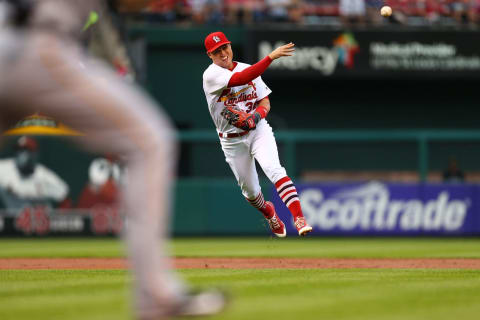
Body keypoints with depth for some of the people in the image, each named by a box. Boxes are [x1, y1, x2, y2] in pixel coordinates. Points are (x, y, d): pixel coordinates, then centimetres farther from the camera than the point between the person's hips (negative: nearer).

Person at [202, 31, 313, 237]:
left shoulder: (248, 69, 3)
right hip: (232, 141, -1)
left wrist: (257, 115, -17)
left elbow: (265, 102, 8)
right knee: (250, 191, 10)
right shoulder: (211, 75, -14)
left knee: (274, 169, -25)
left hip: (259, 131, 1)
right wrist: (271, 57, -40)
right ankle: (269, 212, 44)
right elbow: (240, 79, -32)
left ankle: (299, 218, -34)